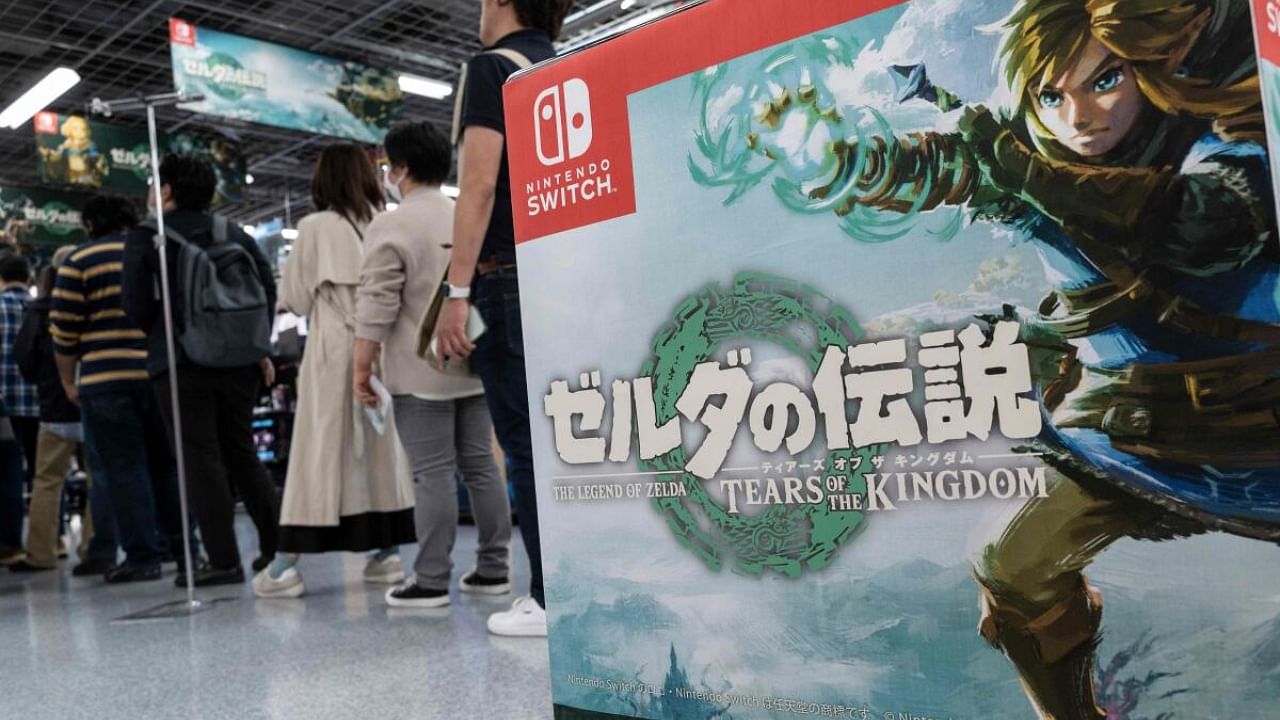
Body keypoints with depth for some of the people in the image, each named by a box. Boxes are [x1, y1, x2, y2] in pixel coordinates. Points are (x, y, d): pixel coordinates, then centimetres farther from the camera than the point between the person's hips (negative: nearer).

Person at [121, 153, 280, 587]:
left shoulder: (145, 238, -2)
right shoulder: (235, 234, 12)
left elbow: (136, 305, -7)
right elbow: (268, 287, 7)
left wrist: (160, 335, 12)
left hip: (181, 361, -5)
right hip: (238, 359, 5)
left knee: (201, 458, -1)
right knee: (240, 452, 15)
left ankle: (224, 561, -3)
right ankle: (276, 545, 13)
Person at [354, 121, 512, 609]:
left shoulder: (391, 226, -7)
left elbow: (376, 307, -12)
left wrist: (362, 368, -5)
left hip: (421, 373, -6)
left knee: (433, 473, -4)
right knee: (480, 465, 10)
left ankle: (431, 581, 2)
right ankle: (494, 568, 15)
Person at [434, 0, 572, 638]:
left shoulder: (492, 67, -1)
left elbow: (480, 185, -11)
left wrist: (457, 292, -12)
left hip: (513, 276, -7)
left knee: (527, 442, -4)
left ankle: (554, 598, -1)